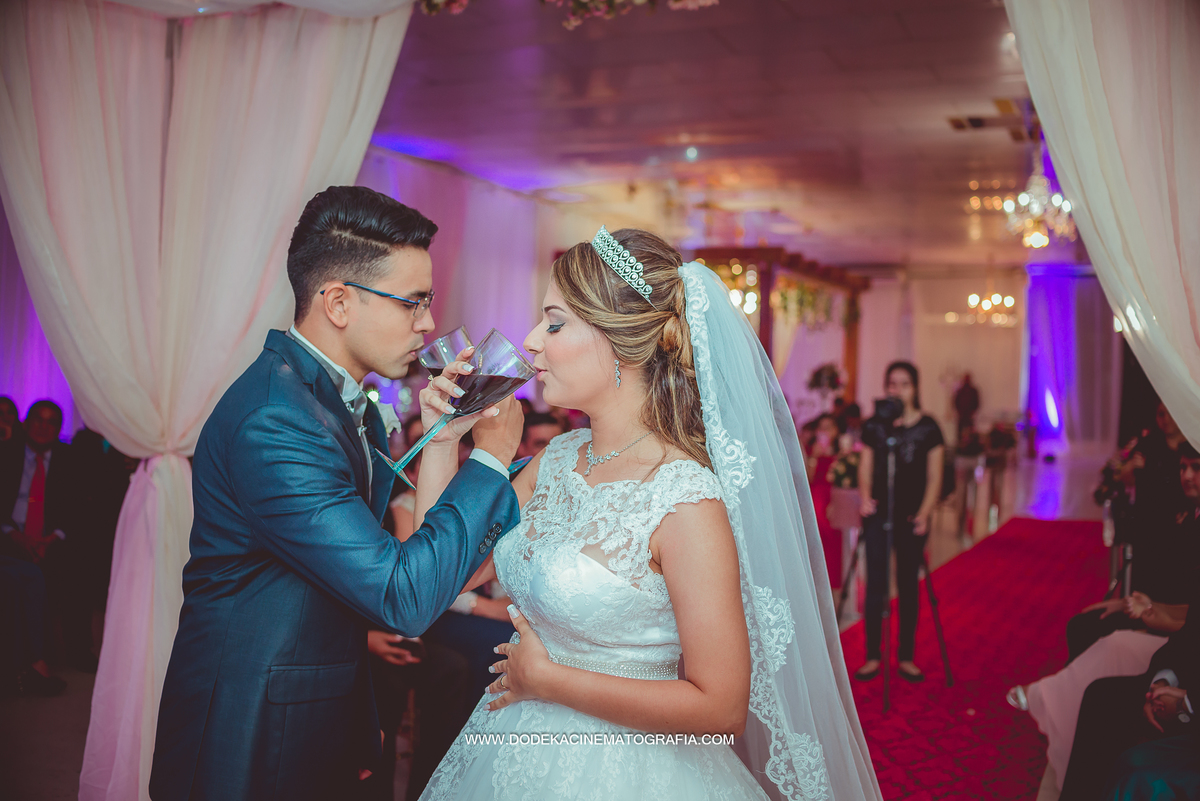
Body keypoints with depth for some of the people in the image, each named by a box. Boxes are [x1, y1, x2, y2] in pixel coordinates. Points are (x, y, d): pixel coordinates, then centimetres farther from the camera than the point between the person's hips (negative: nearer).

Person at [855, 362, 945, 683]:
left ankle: (906, 657, 18)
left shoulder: (928, 427, 0)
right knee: (875, 584, 1)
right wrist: (865, 496, -14)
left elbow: (934, 478, 0)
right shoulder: (873, 425, 4)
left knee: (908, 585, 7)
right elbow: (865, 470, 6)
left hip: (911, 516, -1)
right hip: (878, 513, 1)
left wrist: (924, 513, -13)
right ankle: (873, 655, 11)